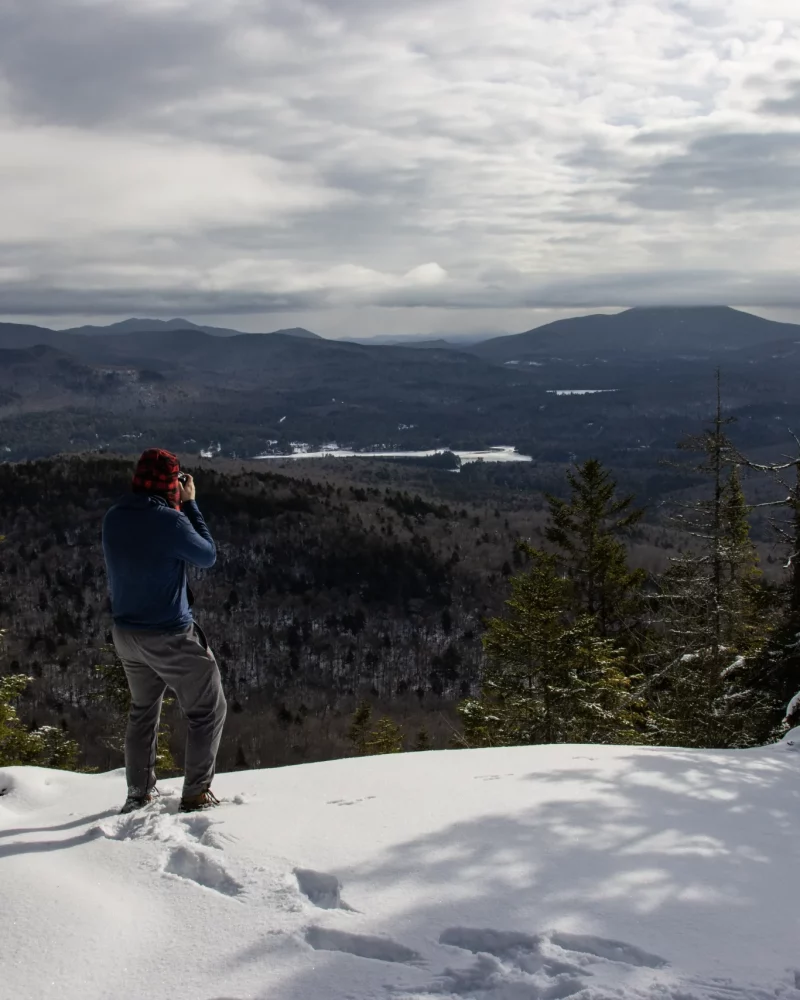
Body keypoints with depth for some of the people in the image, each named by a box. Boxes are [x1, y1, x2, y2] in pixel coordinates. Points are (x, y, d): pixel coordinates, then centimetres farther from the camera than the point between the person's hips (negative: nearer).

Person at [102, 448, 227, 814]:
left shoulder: (113, 518, -2)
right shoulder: (169, 521, -22)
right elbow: (207, 556, -7)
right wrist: (189, 505, -4)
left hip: (126, 633, 7)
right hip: (170, 637, -7)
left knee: (143, 709, 25)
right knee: (208, 709, 10)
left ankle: (139, 792, 31)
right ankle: (196, 793, 10)